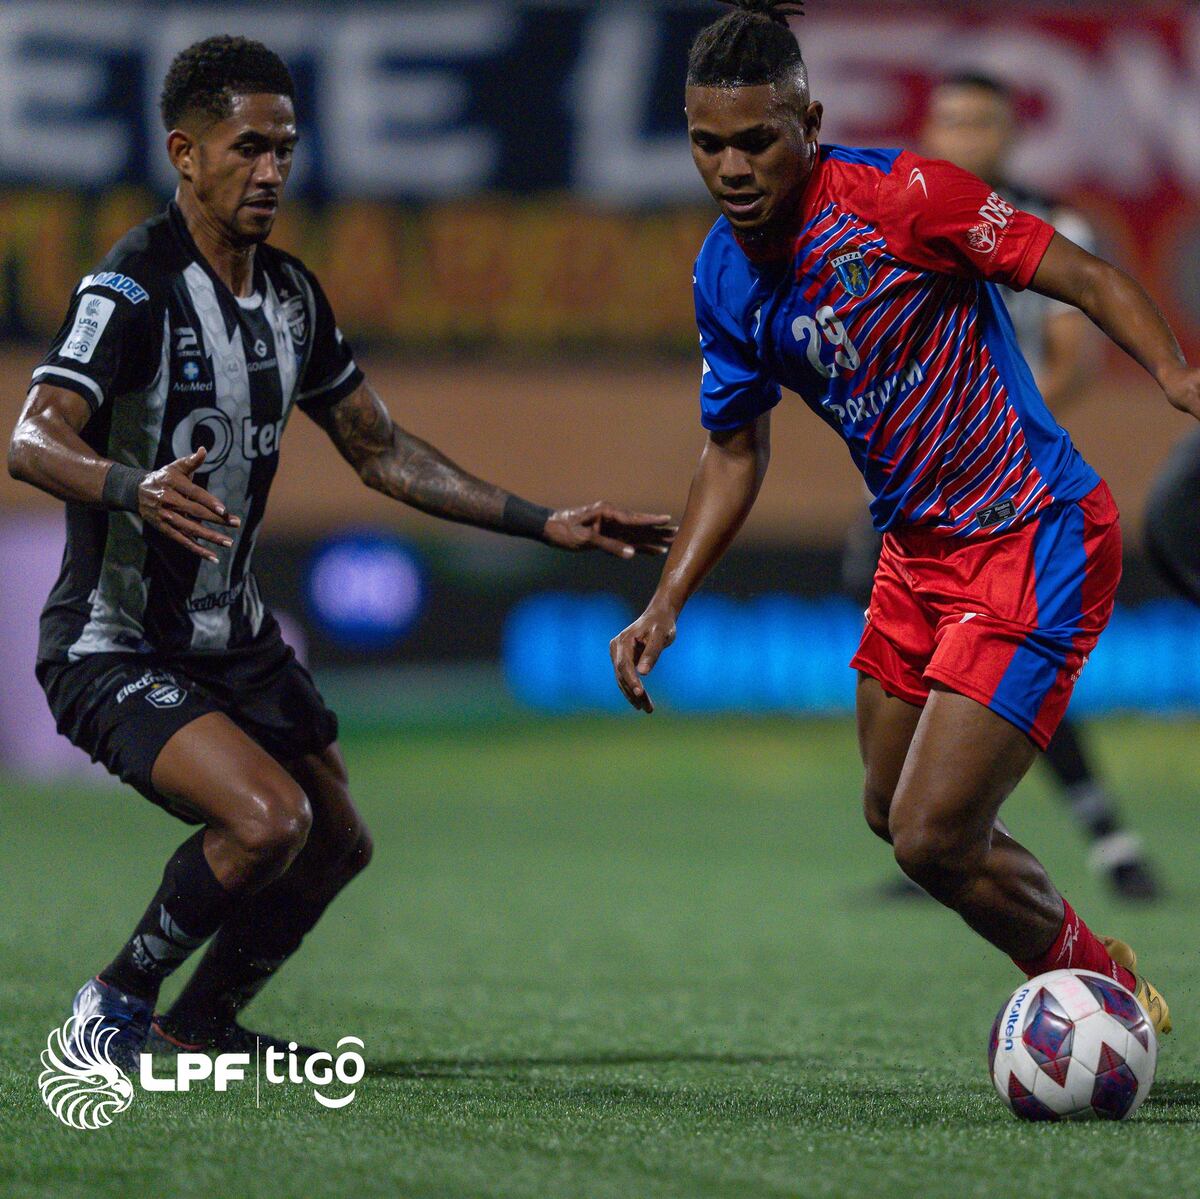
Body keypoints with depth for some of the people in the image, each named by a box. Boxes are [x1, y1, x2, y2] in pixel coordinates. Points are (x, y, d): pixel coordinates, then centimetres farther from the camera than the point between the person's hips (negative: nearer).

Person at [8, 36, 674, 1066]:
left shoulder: (292, 294, 6)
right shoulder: (133, 287, -20)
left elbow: (383, 454, 14)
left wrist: (548, 525, 9)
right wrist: (137, 490, -54)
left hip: (231, 634, 9)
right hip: (114, 648, -9)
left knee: (338, 844, 17)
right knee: (268, 818, -27)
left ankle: (199, 1025, 37)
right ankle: (115, 1007, -6)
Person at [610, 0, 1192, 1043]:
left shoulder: (897, 195, -20)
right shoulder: (724, 275, 2)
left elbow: (1085, 277, -16)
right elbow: (736, 448, 16)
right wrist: (667, 604, 9)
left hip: (1035, 542, -8)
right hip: (918, 550, 8)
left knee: (934, 839, -12)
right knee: (896, 814, 20)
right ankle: (1094, 976, 43)